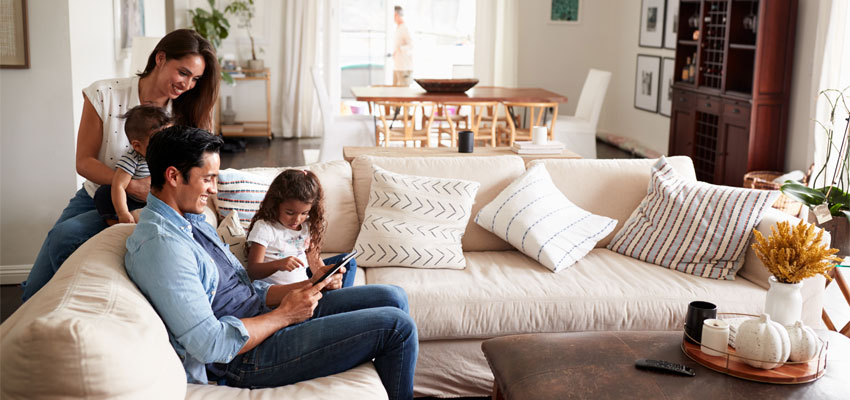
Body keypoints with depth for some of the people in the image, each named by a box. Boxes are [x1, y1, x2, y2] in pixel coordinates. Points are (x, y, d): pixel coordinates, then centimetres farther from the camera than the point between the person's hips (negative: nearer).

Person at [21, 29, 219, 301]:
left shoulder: (185, 113, -9)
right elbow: (84, 162, -11)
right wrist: (132, 186, -28)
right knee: (35, 290, -4)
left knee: (64, 234, -28)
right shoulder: (105, 95, -13)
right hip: (94, 197, 2)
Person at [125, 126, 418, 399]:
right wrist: (285, 314, -16)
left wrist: (310, 285, 2)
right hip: (245, 362, -10)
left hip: (269, 318, 10)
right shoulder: (160, 245, -22)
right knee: (396, 325, -12)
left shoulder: (191, 221, 12)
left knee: (392, 296, 8)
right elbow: (210, 344, -27)